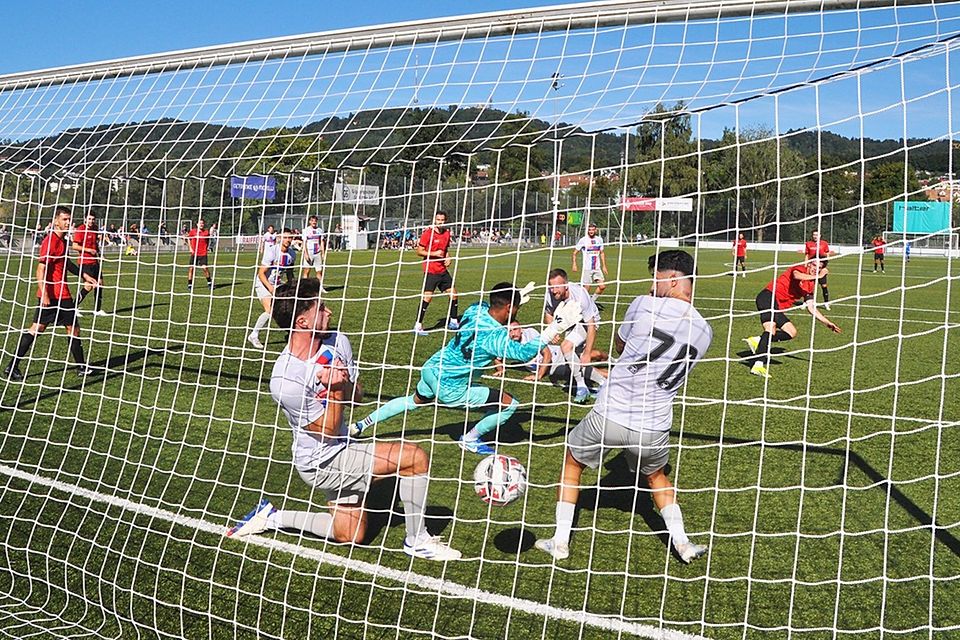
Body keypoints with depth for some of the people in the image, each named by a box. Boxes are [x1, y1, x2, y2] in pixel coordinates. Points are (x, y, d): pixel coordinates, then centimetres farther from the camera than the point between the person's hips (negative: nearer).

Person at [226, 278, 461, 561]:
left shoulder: (337, 341, -7)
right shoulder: (284, 380, -27)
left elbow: (356, 394, 4)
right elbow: (328, 430, -18)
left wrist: (344, 385, -17)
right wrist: (336, 390, -28)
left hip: (341, 451, 8)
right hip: (320, 464, -8)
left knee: (350, 536, 18)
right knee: (416, 458, -17)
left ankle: (271, 517, 25)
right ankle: (417, 541, 1)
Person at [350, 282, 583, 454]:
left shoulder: (475, 309, -5)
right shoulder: (495, 335, -28)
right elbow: (524, 352, -42)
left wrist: (515, 297, 20)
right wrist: (556, 328, -42)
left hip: (431, 369, 8)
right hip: (449, 388, -8)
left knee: (413, 402, 37)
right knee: (509, 404, -1)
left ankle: (361, 425, 44)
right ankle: (470, 439, 19)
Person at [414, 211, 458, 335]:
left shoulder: (447, 233, 10)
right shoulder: (428, 233, -10)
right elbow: (419, 251, -10)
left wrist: (448, 258, 6)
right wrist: (434, 253, -20)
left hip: (443, 270, 7)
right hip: (430, 270, -7)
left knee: (453, 294, 9)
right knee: (427, 296, -13)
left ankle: (453, 322, 24)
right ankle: (418, 326, -6)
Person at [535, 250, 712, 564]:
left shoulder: (644, 305, -11)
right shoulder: (704, 332, 2)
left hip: (609, 416, -3)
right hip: (654, 428, 4)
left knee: (572, 462, 23)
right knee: (656, 476, 34)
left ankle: (560, 542, 25)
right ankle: (681, 542, 24)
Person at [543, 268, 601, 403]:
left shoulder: (579, 295, -37)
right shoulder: (550, 294, -23)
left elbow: (591, 326, -34)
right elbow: (548, 315, -1)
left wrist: (587, 354, -36)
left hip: (587, 322, -7)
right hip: (570, 323, 7)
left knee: (566, 347, -27)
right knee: (576, 358, 13)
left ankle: (582, 387, -19)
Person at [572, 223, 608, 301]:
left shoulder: (599, 239, 7)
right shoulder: (583, 240, -5)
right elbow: (575, 253, 1)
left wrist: (604, 266, 14)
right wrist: (574, 264, -9)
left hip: (597, 268, 4)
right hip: (587, 268, -4)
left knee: (602, 286, -6)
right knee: (586, 289, -4)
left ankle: (592, 300, 13)